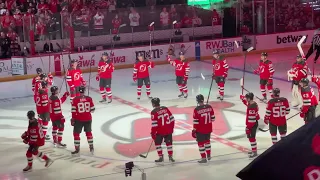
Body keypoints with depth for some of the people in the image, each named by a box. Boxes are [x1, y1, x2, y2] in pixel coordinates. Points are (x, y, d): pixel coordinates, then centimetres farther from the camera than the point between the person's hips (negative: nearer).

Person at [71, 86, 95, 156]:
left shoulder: (75, 100, -12)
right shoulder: (89, 99, -6)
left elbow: (73, 111, -10)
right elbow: (92, 109, 1)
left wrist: (73, 119, 0)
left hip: (79, 119, -3)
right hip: (88, 119, 3)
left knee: (76, 133, 8)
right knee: (88, 132, 20)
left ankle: (77, 150, 6)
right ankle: (91, 148, 26)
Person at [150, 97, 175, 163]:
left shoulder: (154, 112, -13)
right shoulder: (165, 108, 2)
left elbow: (154, 124, -14)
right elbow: (172, 119, 5)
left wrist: (153, 133, -4)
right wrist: (171, 128, 17)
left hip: (160, 131, -4)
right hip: (168, 130, 4)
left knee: (157, 143, 14)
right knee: (169, 143, 16)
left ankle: (161, 157, 12)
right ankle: (170, 156, 18)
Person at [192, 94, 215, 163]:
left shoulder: (197, 110, -19)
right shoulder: (209, 107, -6)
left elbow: (195, 121, -16)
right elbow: (213, 118, 3)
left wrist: (194, 130, -6)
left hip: (200, 130, -5)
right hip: (208, 128, 5)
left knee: (201, 143, 6)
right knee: (207, 141, 25)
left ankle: (204, 158, 7)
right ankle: (208, 155, 34)